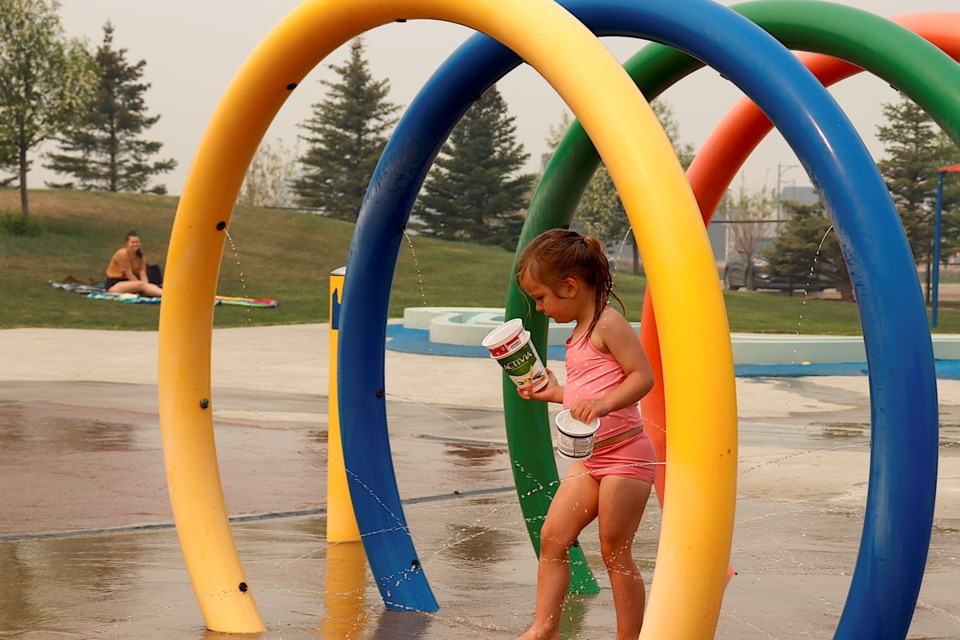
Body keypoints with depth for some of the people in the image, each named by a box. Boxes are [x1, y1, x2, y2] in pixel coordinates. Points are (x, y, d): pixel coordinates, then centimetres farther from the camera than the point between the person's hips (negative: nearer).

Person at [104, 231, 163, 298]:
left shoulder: (140, 255, 7)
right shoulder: (122, 254, -14)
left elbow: (142, 274, -5)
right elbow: (129, 275, -17)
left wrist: (146, 286, -23)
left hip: (128, 283, 8)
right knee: (141, 284, -33)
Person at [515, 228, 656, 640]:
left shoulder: (608, 324, -12)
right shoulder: (579, 333, 16)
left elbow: (642, 377, -20)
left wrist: (602, 403, -32)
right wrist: (554, 393, 19)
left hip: (625, 454, -9)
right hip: (590, 458, 9)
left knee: (615, 552, -2)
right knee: (553, 536, 2)